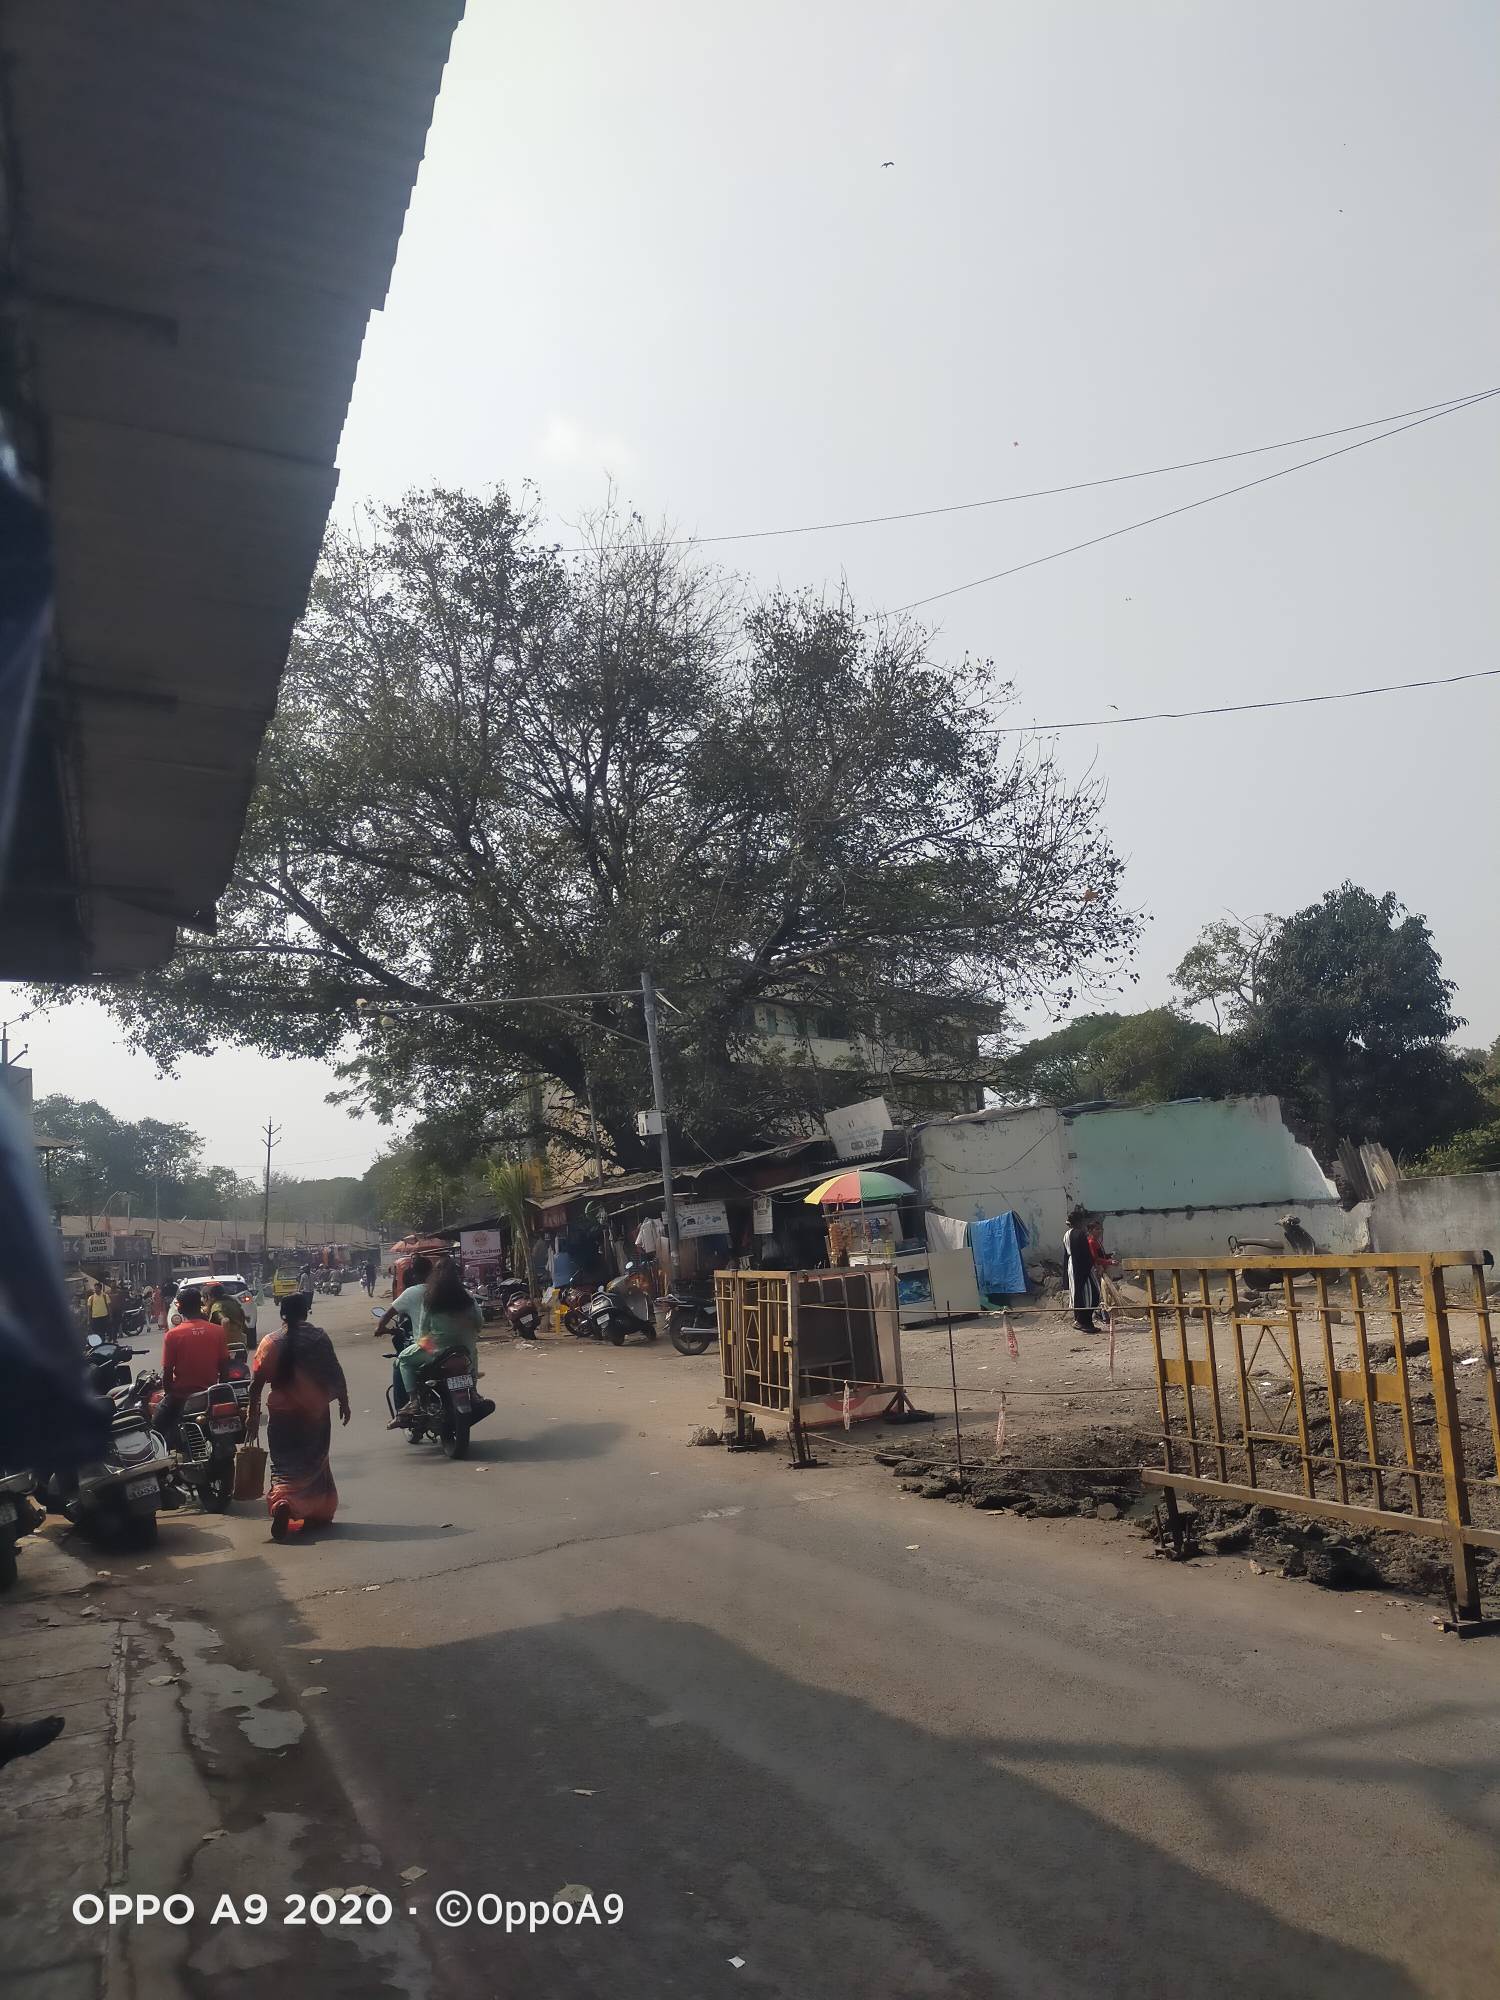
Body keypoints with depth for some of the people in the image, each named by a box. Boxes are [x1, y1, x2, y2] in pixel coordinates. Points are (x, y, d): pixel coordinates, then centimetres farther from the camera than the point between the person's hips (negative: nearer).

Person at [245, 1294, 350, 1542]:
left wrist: (252, 1414, 2)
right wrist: (343, 1401, 7)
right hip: (315, 1411, 1)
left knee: (285, 1465, 3)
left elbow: (257, 1382, -6)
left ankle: (282, 1502, -23)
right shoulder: (318, 1338, -5)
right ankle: (318, 1512, 23)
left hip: (282, 1412, 0)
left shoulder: (270, 1343, -4)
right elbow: (336, 1373, -4)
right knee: (314, 1462, 16)